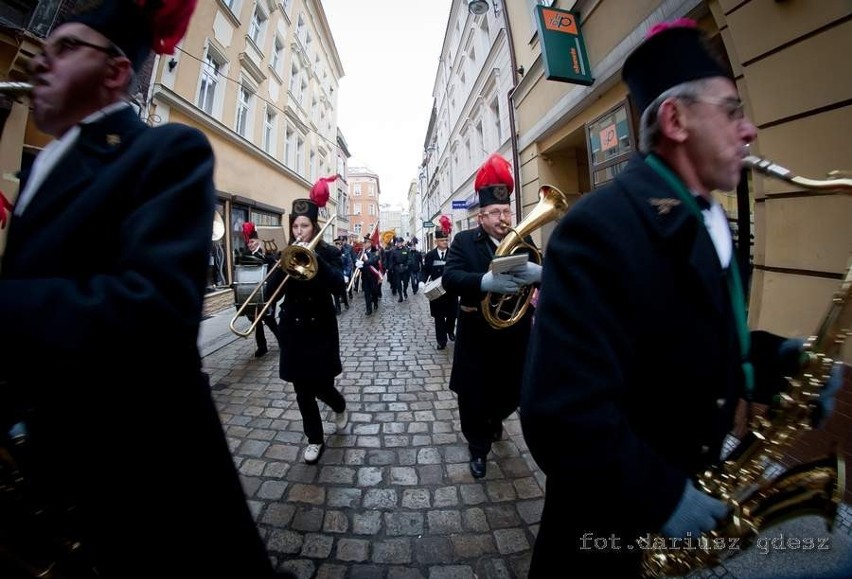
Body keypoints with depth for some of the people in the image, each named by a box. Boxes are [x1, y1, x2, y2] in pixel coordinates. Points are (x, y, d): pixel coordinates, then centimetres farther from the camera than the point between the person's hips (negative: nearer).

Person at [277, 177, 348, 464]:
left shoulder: (328, 253, -4)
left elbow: (339, 285, -19)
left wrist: (313, 256, -26)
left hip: (320, 329, -3)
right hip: (293, 329, 3)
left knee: (321, 386, 1)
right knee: (302, 390, 9)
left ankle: (340, 407, 37)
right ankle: (315, 439, 30)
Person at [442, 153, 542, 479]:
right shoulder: (464, 241, -6)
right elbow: (449, 278, -20)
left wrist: (537, 273, -29)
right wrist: (485, 281, -38)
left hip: (515, 337, 3)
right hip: (477, 338, -2)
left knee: (511, 394, 20)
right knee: (474, 399, 11)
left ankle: (494, 420, 56)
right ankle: (478, 449, 39)